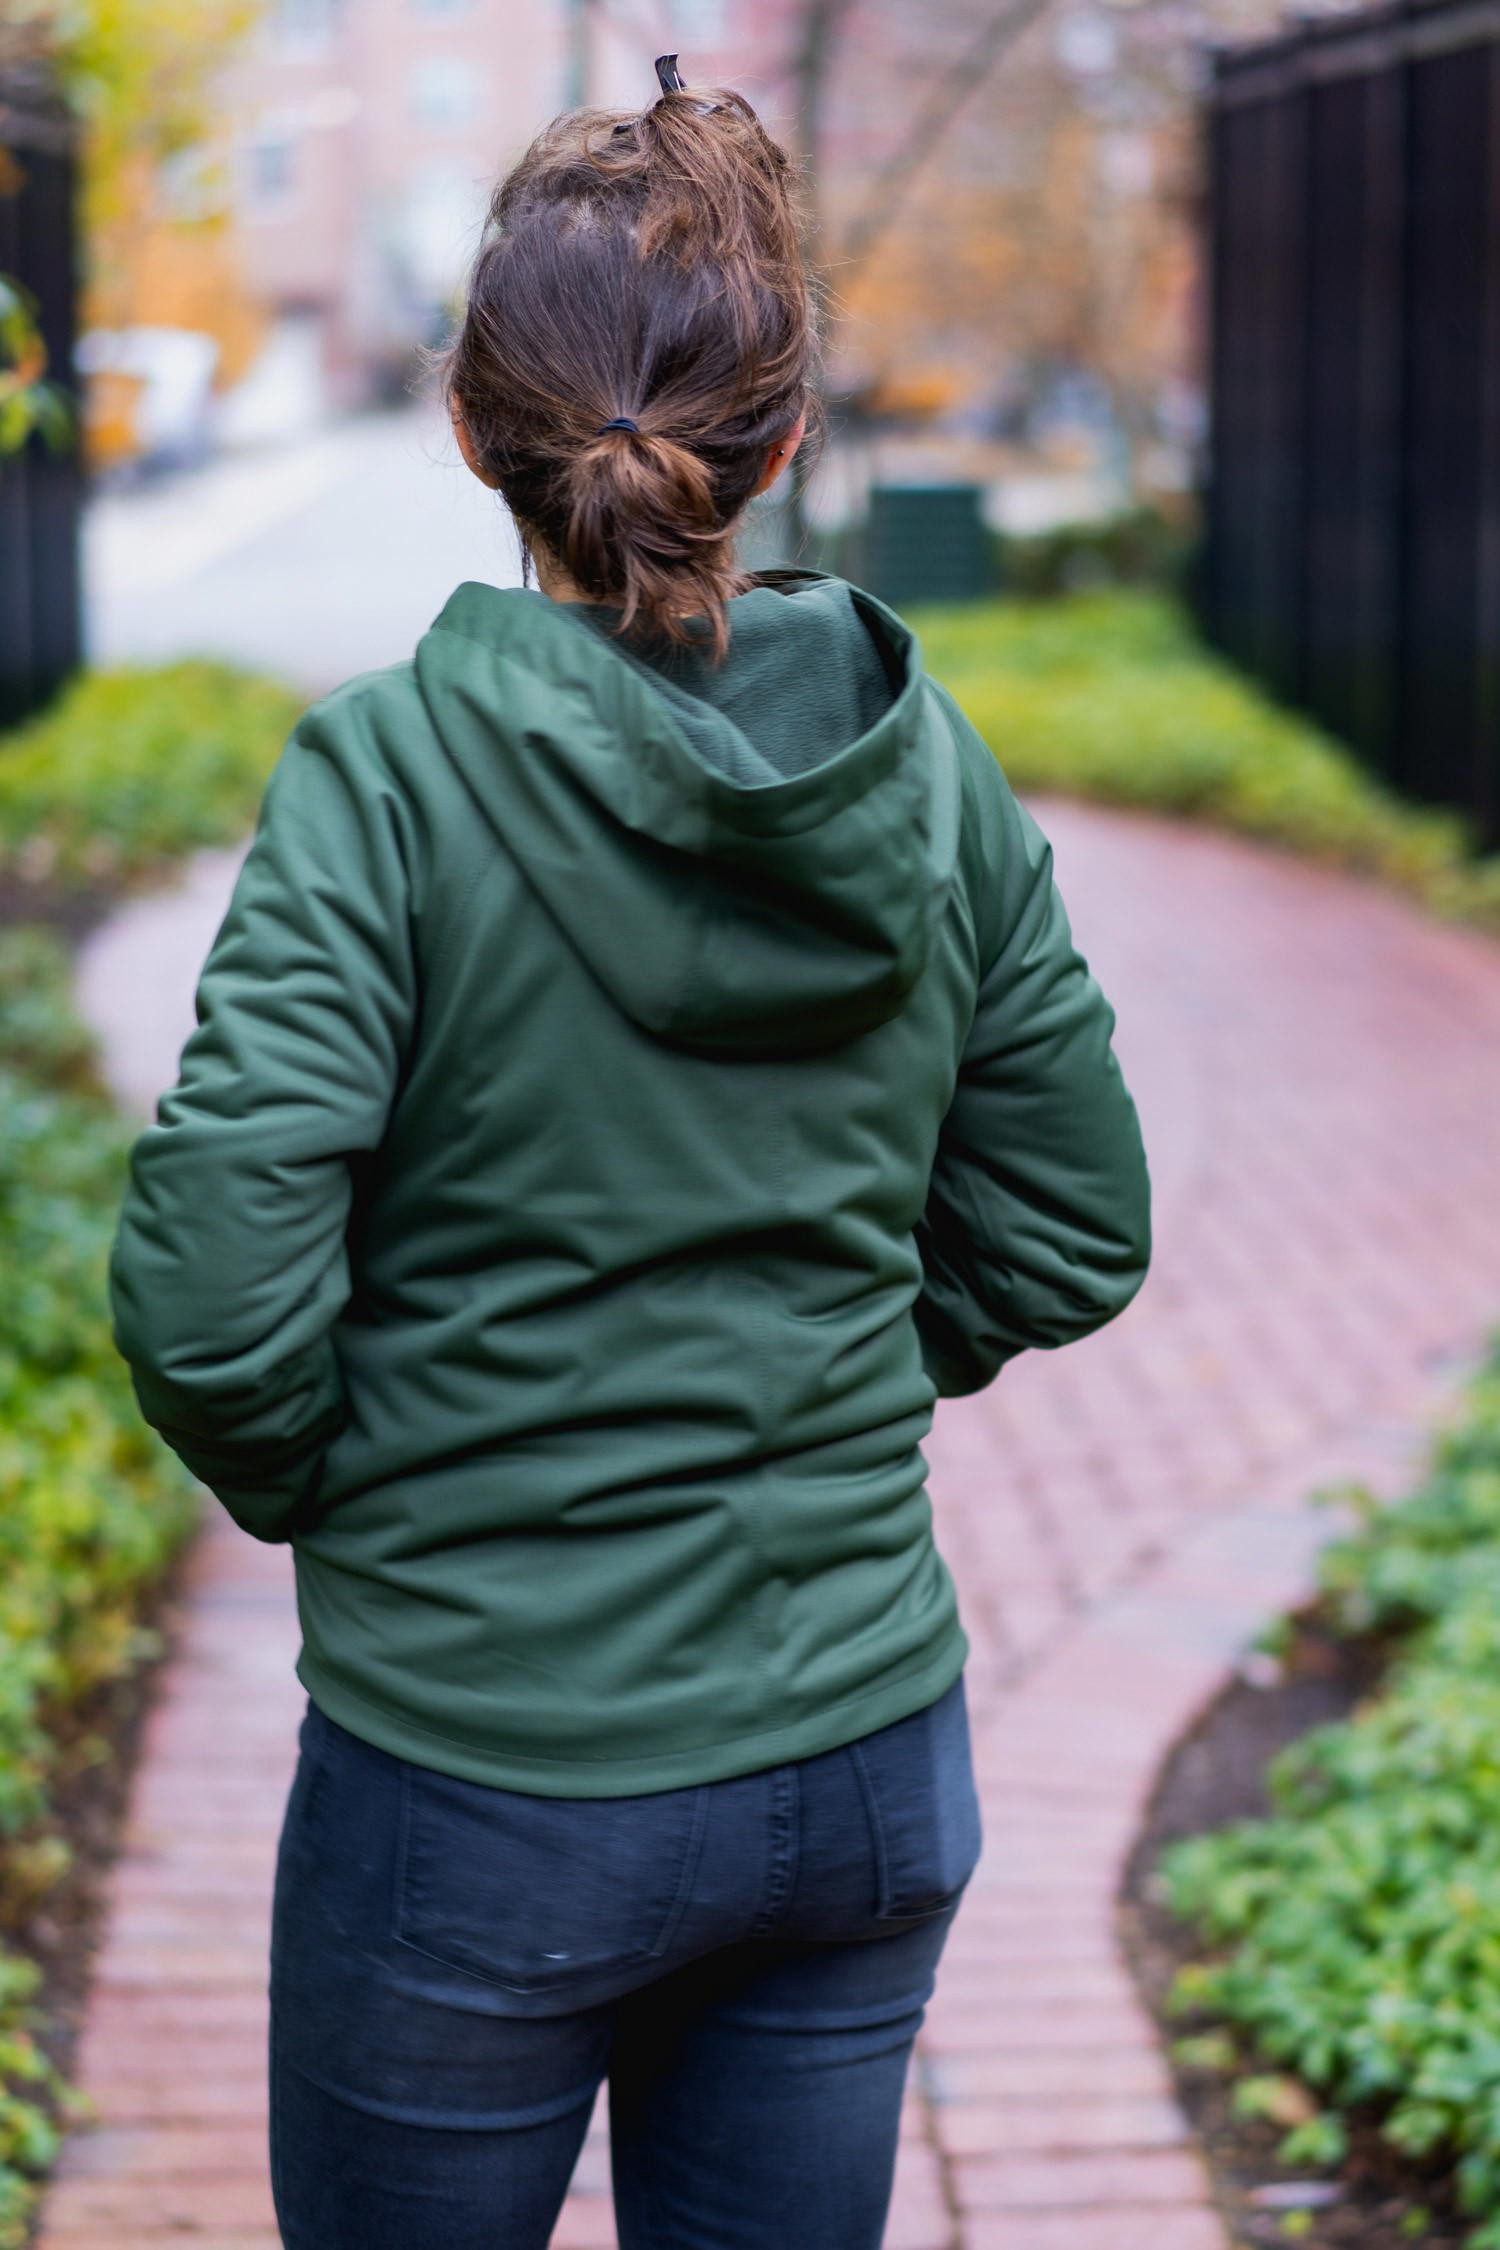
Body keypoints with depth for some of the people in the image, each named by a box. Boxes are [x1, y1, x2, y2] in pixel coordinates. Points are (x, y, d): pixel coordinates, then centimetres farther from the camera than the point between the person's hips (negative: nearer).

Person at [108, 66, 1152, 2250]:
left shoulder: (392, 774, -16)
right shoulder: (931, 764, -3)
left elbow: (213, 1298, -21)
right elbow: (1068, 1241, 4)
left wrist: (325, 1486, -2)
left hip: (483, 1775, -4)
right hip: (864, 1759, 4)